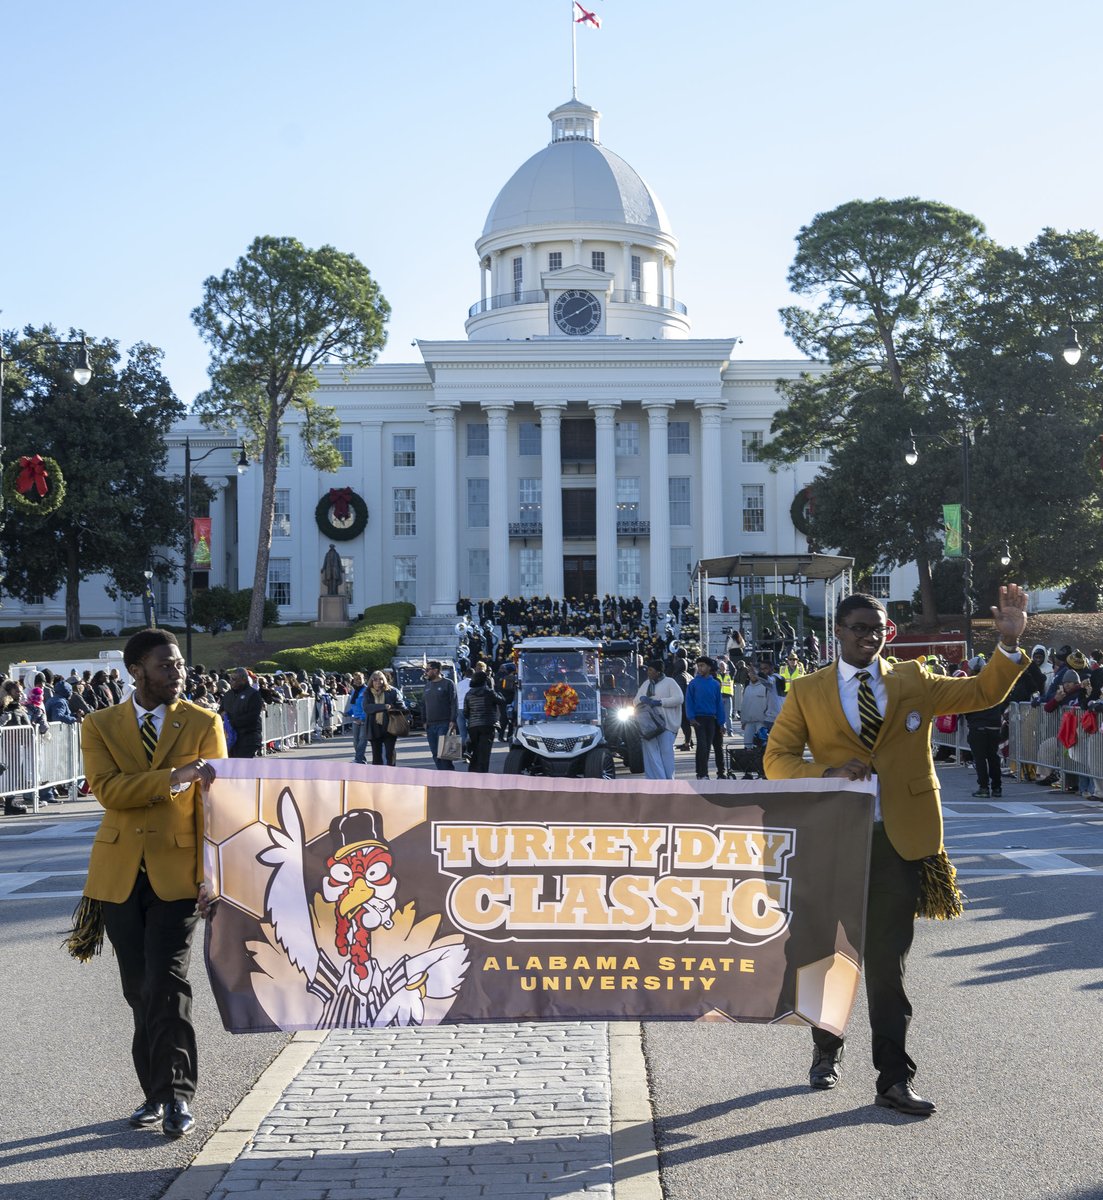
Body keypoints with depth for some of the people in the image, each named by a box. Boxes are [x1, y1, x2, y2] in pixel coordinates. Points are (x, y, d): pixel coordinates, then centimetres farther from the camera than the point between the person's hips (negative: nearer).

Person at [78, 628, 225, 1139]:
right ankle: (155, 1091, 21)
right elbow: (106, 789, -11)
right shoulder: (99, 726, 4)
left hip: (177, 871, -2)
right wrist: (172, 778, -23)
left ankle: (175, 1095, 1)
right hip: (120, 872, 2)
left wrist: (211, 874, -10)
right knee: (138, 989, 8)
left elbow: (213, 803, -2)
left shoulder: (204, 724, 1)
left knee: (166, 982, -10)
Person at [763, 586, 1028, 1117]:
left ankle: (893, 1078, 6)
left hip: (898, 840, 0)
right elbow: (776, 759, 1)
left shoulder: (914, 681, 9)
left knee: (888, 960, 1)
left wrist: (1010, 643, -2)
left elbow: (983, 693, 13)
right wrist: (828, 772, -16)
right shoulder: (807, 691, 5)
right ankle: (826, 1051, 36)